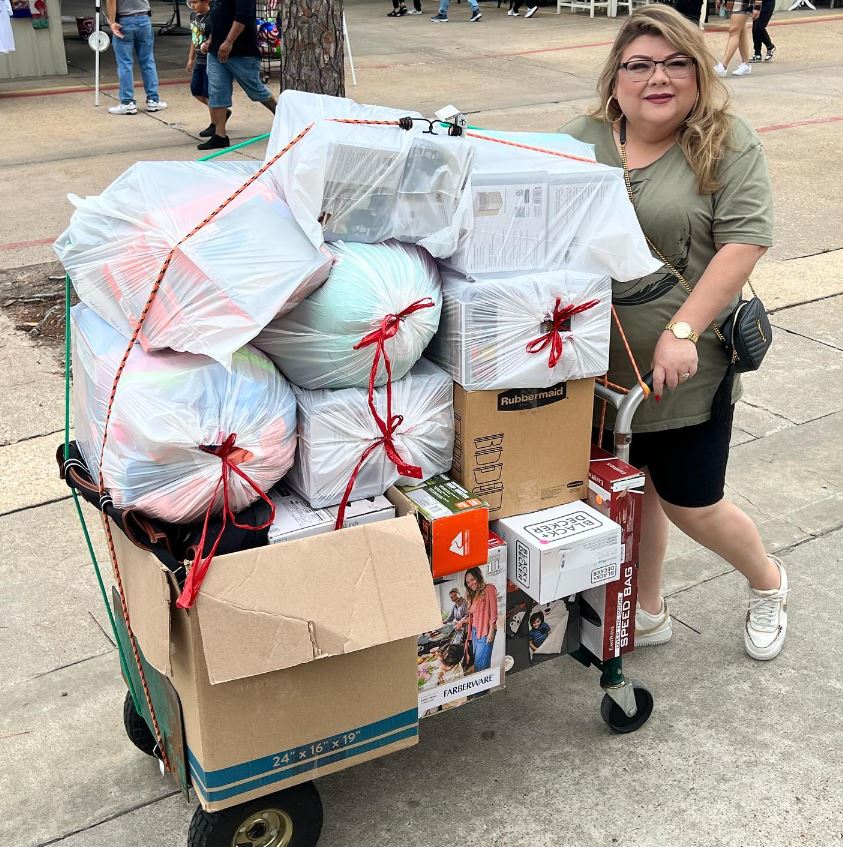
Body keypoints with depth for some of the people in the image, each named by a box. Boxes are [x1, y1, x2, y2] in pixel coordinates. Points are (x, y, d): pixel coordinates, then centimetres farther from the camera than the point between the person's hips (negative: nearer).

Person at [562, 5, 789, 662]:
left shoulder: (728, 144, -6)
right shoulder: (582, 140, 4)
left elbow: (745, 241, -14)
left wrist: (683, 332, -22)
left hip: (686, 370, -4)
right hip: (600, 367, 4)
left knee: (691, 505, 6)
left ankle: (768, 582, 37)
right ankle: (647, 614, 36)